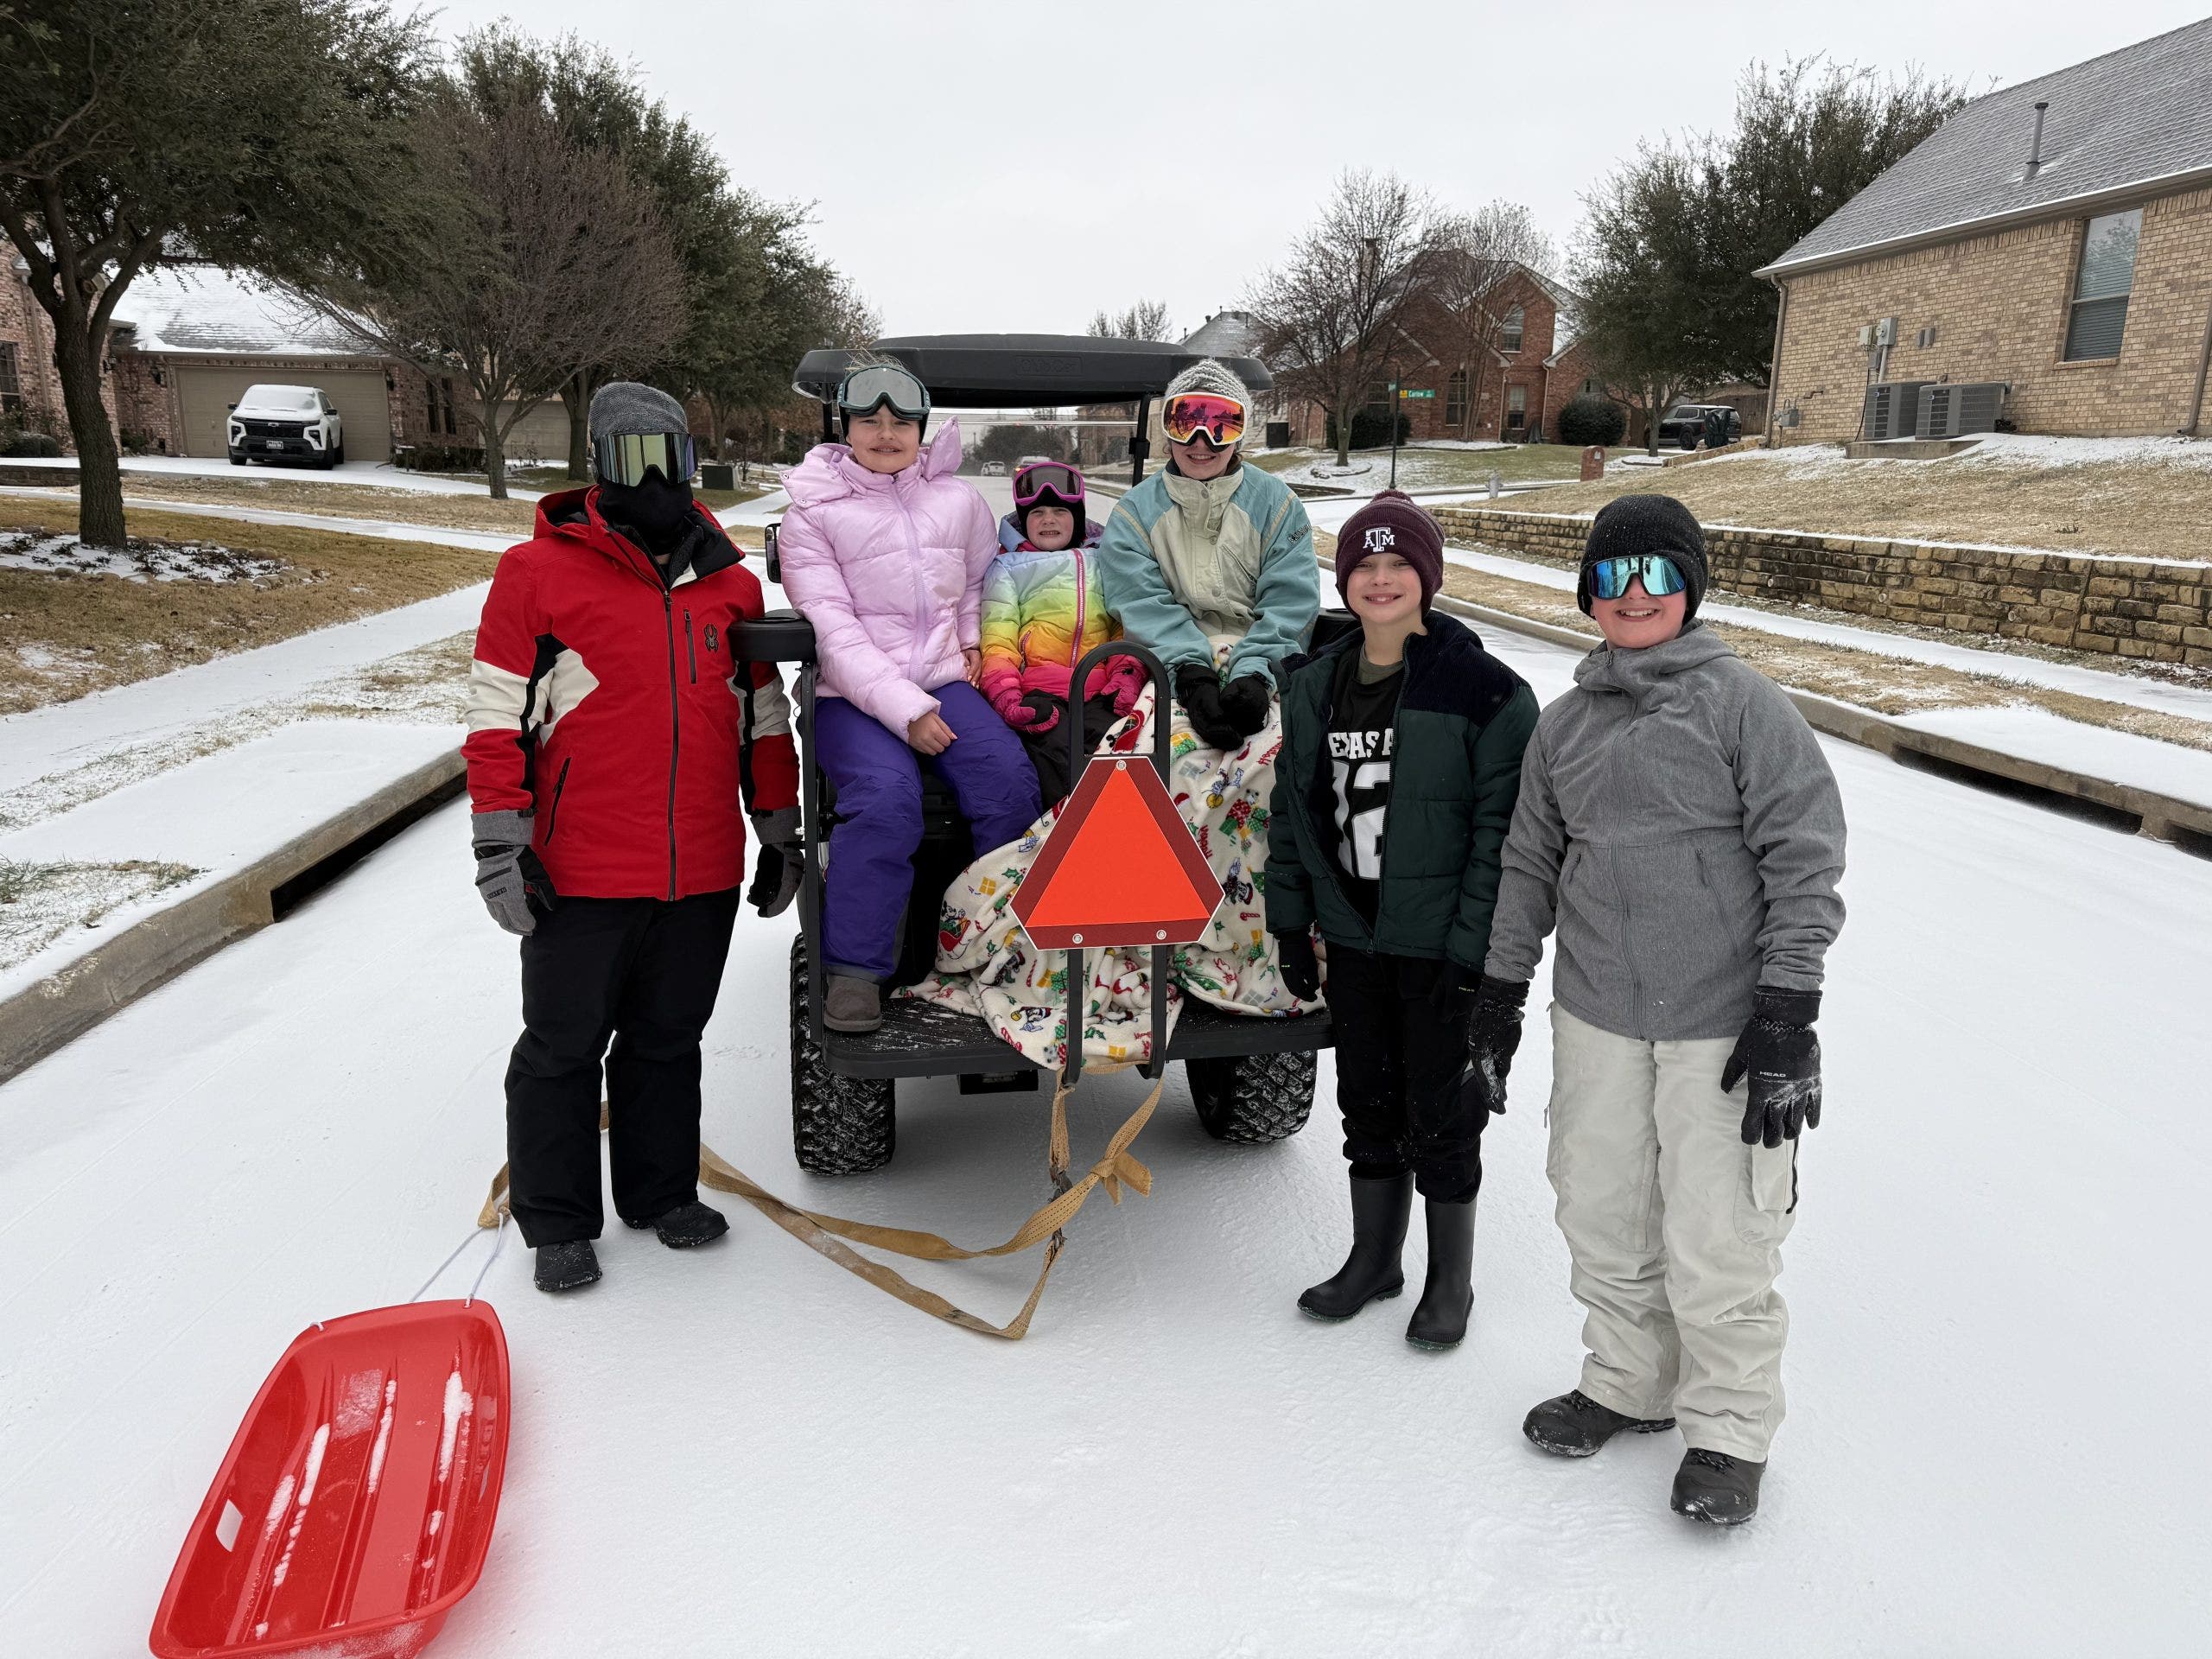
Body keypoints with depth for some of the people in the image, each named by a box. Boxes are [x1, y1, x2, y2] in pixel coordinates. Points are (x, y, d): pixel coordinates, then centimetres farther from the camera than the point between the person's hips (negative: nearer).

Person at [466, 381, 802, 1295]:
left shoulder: (729, 581, 11)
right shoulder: (539, 572, -2)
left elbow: (765, 716, 16)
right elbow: (498, 716, -5)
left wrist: (780, 834, 16)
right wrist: (501, 848, -9)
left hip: (704, 872, 4)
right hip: (581, 875, -3)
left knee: (669, 1041, 16)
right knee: (563, 1047, 8)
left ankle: (661, 1192, 32)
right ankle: (557, 1222, 23)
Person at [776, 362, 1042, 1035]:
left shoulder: (959, 500, 13)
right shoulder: (812, 513, 2)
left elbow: (982, 580, 31)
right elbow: (835, 629, -8)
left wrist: (974, 641, 10)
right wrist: (905, 709, -18)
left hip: (947, 683, 4)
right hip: (855, 697, -3)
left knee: (1011, 782, -23)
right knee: (887, 796, -32)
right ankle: (856, 969, -18)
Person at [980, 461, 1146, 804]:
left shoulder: (1103, 563, 32)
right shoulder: (1007, 567, 24)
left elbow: (1125, 627, 23)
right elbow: (998, 640, 11)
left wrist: (1127, 674, 0)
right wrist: (1005, 696, -8)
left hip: (1099, 691, 2)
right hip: (1038, 690, -2)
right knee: (1055, 749, -35)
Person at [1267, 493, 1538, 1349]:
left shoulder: (1484, 691, -13)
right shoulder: (1313, 685, 5)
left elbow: (1504, 827, -15)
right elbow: (1293, 805, 11)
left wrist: (1474, 945, -18)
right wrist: (1290, 921, 9)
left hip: (1440, 941, -5)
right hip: (1352, 934, 5)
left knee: (1439, 1111, 7)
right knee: (1367, 1100, 17)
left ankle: (1451, 1278, 27)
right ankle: (1373, 1257, 36)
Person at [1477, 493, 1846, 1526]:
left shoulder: (1743, 705, -5)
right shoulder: (1565, 723, 10)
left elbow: (1805, 859, -8)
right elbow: (1530, 860, 17)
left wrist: (1788, 1009, -13)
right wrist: (1501, 986, 16)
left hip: (1723, 1023, -5)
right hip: (1596, 1017, 5)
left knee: (1716, 1238, 0)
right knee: (1601, 1216, 14)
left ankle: (1729, 1429, 22)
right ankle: (1629, 1384, 35)